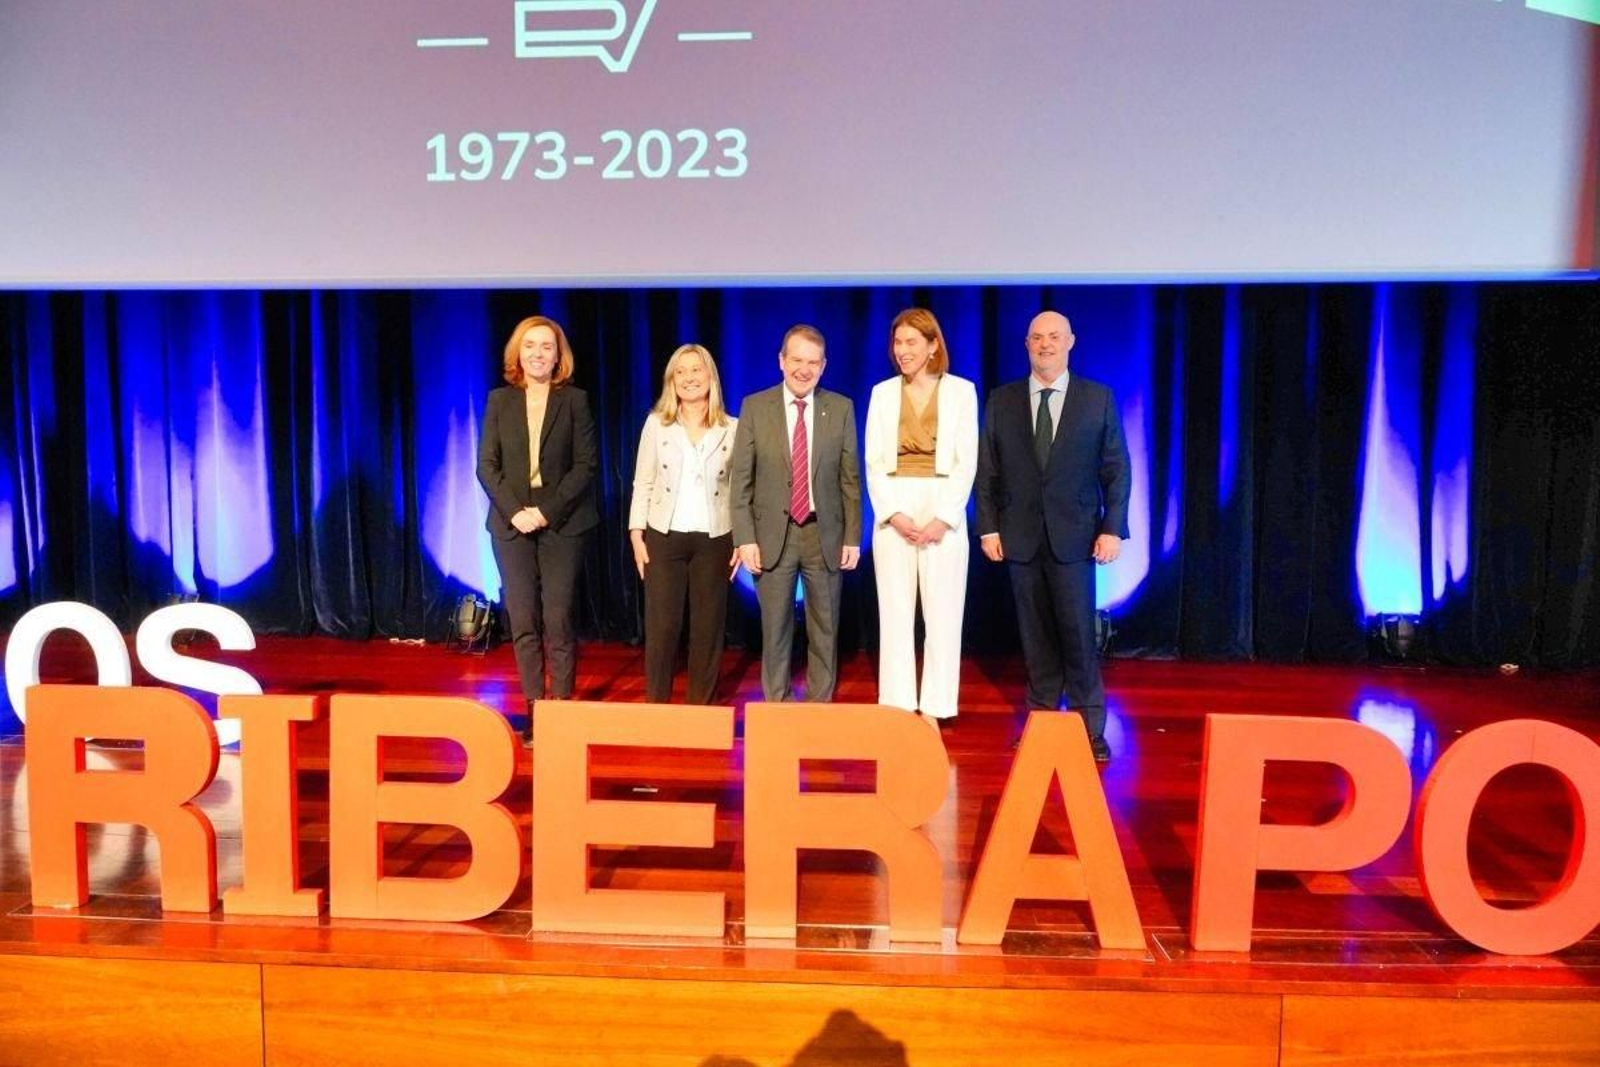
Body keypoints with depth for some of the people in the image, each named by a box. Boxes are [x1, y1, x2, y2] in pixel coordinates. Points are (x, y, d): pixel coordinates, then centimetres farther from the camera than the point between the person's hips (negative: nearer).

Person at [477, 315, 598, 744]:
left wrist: (546, 511, -12)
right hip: (512, 523, 2)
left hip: (561, 523, -2)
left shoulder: (574, 400, 3)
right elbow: (486, 465, 4)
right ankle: (534, 710, 11)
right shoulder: (500, 400, 8)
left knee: (558, 620, -5)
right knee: (523, 622, 3)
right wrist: (515, 511, -10)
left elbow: (586, 464, -3)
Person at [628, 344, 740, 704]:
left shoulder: (732, 428, 2)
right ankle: (656, 706, 13)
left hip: (714, 539, 0)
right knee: (661, 625, 1)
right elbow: (642, 484, 4)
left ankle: (701, 707, 18)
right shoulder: (656, 423, 3)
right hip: (664, 537, 0)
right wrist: (636, 534, -2)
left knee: (708, 627, 6)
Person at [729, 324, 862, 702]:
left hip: (825, 535, 1)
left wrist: (852, 538, -1)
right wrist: (745, 538, -7)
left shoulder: (841, 408, 3)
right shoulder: (754, 407, 0)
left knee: (824, 632, 8)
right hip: (773, 534, -1)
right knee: (775, 631, 8)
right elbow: (741, 479, -1)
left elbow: (850, 478, 4)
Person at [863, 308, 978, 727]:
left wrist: (942, 519, -12)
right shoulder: (883, 393, 8)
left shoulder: (961, 390, 3)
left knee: (943, 615, 1)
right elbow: (874, 462, 4)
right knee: (895, 614, 4)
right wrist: (893, 514, -9)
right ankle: (898, 709, 11)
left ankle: (934, 710, 9)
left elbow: (967, 462, -2)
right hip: (894, 513, 2)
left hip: (944, 513, -1)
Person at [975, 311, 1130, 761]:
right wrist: (988, 528, 0)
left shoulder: (1098, 398, 3)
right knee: (1036, 635, 8)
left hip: (1073, 535, -1)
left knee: (1078, 634, -2)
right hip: (1020, 536, 2)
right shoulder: (1001, 401, 6)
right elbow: (987, 471, 7)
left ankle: (1089, 728, 9)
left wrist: (1112, 528, -6)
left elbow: (1117, 469, 2)